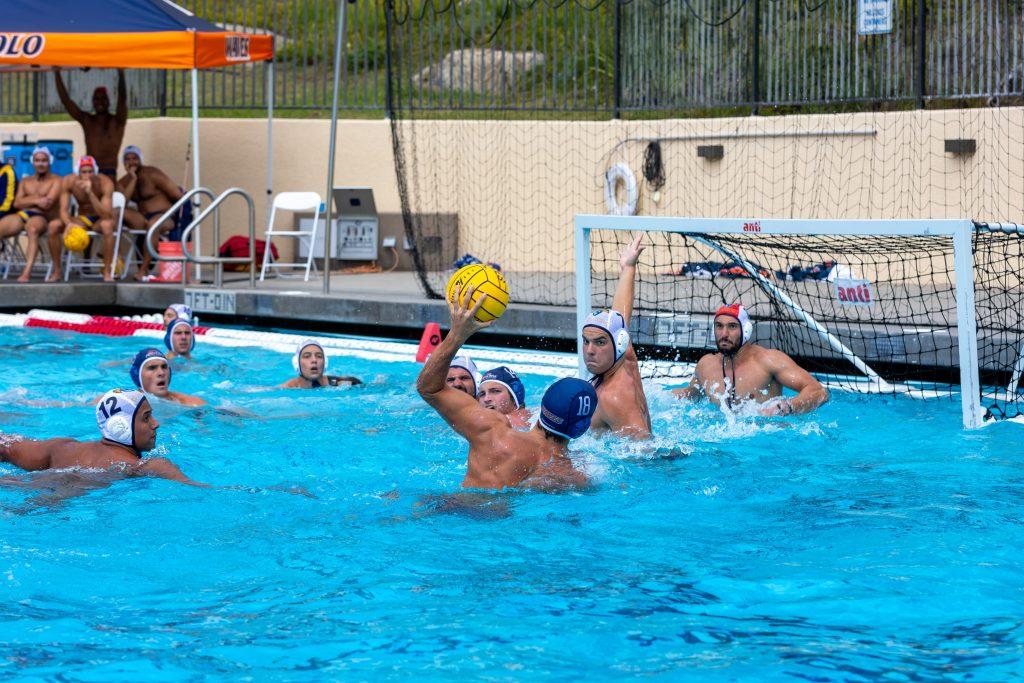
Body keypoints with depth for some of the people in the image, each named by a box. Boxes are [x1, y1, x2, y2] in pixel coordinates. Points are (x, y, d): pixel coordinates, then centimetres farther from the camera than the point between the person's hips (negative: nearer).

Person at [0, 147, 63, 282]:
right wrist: (36, 201, -4)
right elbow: (17, 203, 10)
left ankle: (27, 272, -51)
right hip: (21, 215, 5)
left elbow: (47, 203, -6)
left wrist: (28, 200, 5)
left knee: (32, 228, -40)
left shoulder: (56, 181, 8)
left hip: (41, 217, -5)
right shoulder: (25, 182, 25)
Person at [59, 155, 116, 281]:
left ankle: (107, 271, -29)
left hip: (100, 219, -3)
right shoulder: (68, 181, -13)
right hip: (82, 219, 3)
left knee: (107, 225, -40)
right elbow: (64, 210, -13)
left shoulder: (105, 183, -22)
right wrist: (69, 223, -38)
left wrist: (90, 193, -42)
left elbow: (106, 215, -31)